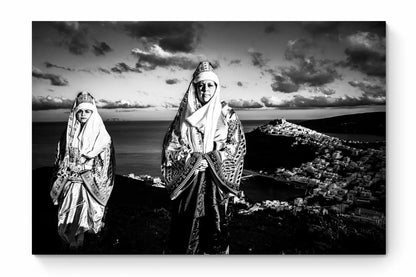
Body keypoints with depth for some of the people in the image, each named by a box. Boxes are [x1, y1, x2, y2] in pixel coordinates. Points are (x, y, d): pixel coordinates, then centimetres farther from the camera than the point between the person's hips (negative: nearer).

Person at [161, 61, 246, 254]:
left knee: (216, 222, 3)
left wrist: (214, 158, -13)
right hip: (188, 179, 1)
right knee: (187, 222, 4)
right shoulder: (184, 115, 3)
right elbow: (170, 146, 2)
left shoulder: (227, 114, 2)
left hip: (217, 180, 0)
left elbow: (238, 145, 0)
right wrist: (192, 158, -12)